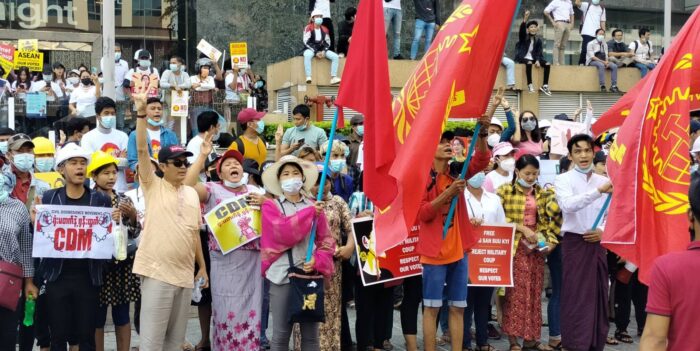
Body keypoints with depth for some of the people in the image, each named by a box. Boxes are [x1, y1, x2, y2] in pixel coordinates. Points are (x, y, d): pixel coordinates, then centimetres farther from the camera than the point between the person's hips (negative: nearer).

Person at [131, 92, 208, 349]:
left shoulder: (192, 194, 13)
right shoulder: (153, 187, -2)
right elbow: (141, 150, -13)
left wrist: (202, 266, 16)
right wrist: (142, 114, -22)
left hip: (185, 274, 6)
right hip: (157, 273, -5)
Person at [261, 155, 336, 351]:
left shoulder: (315, 207, 9)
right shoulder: (270, 206, 2)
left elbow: (326, 241, 9)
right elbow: (282, 231, -15)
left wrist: (317, 261, -9)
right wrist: (309, 213, -14)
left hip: (310, 275, 2)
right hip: (282, 275, -2)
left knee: (311, 333, 8)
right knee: (281, 333, 2)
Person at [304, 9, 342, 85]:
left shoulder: (325, 29, 11)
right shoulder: (308, 28, -4)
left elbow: (327, 43, 12)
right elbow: (306, 42, -11)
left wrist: (324, 51, -9)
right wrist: (316, 52, -18)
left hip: (322, 50, 5)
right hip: (310, 49, -5)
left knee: (335, 56, -16)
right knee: (307, 55, -40)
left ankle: (333, 77, -21)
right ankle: (308, 77, -42)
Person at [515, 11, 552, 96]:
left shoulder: (539, 40, 10)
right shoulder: (523, 37, 1)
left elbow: (540, 52, 2)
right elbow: (521, 29, -20)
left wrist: (537, 60, -18)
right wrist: (525, 19, -37)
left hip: (533, 59, 4)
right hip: (523, 58, -4)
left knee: (547, 64, -19)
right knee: (529, 63, -38)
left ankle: (545, 86, -19)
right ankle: (530, 85, -40)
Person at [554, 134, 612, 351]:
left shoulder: (604, 181, 9)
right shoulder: (563, 180, -5)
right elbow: (568, 205, -25)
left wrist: (604, 232, -8)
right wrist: (599, 191, -32)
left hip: (598, 244, 4)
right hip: (575, 243, -4)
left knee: (598, 296, 9)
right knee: (576, 297, -3)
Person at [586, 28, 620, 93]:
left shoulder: (605, 44, 17)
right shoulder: (591, 43, -2)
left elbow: (606, 55, 13)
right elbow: (592, 56, -12)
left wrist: (607, 61, -12)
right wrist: (603, 61, -21)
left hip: (603, 62, 6)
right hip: (593, 61, -6)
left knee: (614, 66, -21)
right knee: (601, 65, -38)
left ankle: (613, 86, -24)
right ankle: (602, 86, -39)